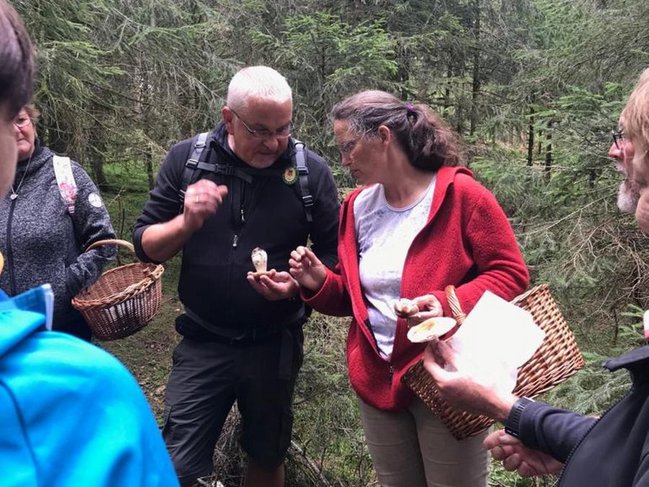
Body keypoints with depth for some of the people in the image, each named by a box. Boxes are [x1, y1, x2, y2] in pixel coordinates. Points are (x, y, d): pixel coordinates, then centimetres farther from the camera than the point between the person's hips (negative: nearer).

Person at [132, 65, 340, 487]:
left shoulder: (312, 172, -9)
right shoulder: (187, 159, -6)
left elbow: (334, 255, -1)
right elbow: (145, 245, -2)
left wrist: (298, 283, -21)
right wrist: (187, 222, -22)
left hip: (275, 344, 1)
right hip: (203, 343, 0)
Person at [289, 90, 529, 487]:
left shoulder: (461, 194, -12)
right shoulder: (358, 206, 5)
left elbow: (511, 274, -10)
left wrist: (451, 305, -26)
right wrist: (320, 283, -6)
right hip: (378, 380, 6)